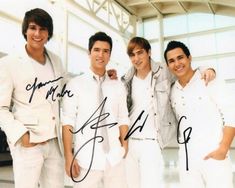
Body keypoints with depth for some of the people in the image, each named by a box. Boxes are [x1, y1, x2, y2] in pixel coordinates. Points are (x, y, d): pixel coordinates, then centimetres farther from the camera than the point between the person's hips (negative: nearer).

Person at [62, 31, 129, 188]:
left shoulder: (118, 86, 8)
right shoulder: (75, 84, -2)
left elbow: (123, 120, 7)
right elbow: (68, 122, -5)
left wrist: (125, 150, 5)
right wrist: (69, 156, -8)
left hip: (115, 159, 3)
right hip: (86, 159, -2)